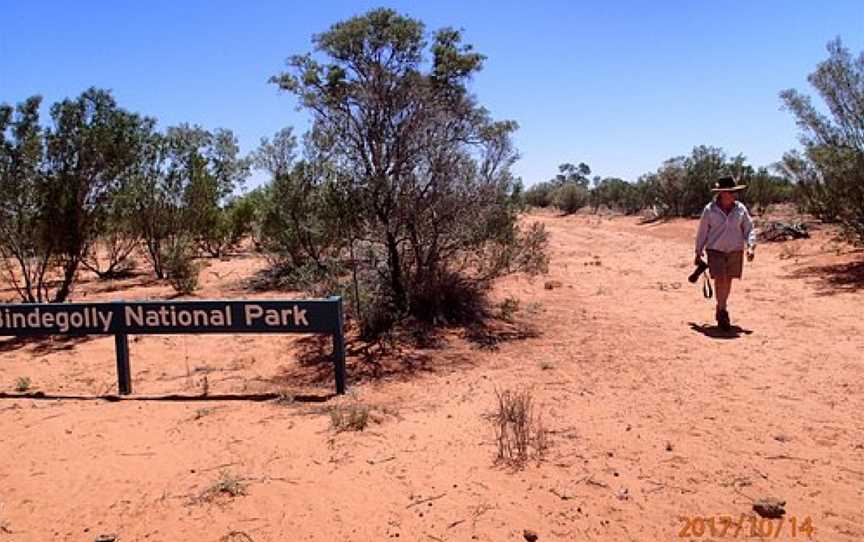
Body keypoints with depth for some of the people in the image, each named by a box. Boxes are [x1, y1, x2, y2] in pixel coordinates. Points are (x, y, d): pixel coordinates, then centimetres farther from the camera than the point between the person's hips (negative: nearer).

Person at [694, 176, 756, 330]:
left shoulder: (741, 209, 0)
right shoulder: (709, 210, -7)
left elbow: (749, 229, 3)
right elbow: (702, 232, 1)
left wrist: (751, 247, -11)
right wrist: (698, 252, 4)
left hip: (735, 251, 3)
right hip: (715, 250, -3)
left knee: (728, 281, 11)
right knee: (720, 280, -12)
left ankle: (720, 308, 30)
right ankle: (723, 312, -5)